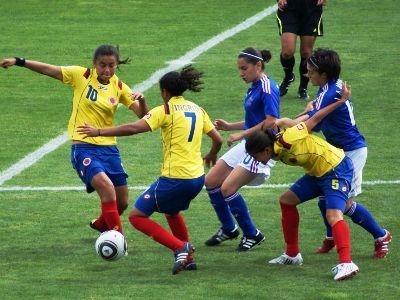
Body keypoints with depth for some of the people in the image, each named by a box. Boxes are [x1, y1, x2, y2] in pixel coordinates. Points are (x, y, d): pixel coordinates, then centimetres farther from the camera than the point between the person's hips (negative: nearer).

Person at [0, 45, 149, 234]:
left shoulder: (119, 87, 3)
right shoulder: (82, 76, -4)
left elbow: (143, 116, 1)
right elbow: (49, 70, -2)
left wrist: (141, 100, -20)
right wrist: (18, 62, -9)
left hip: (108, 148, 5)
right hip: (83, 148, -5)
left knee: (122, 203, 11)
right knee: (107, 187, -29)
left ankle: (101, 224, 42)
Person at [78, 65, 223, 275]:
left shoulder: (166, 110, -7)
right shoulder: (197, 110, 12)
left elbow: (135, 128, -18)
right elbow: (217, 139, 16)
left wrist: (99, 132, -15)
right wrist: (211, 155, 38)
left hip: (175, 178, -8)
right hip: (197, 177, 8)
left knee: (137, 216, 1)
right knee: (171, 210, 34)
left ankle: (180, 247, -12)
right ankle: (187, 258, 28)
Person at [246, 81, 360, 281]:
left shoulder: (287, 140, -28)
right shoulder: (278, 151, -4)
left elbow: (314, 119, -20)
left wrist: (341, 101, -14)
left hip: (337, 169, -10)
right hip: (318, 172, 10)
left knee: (333, 215, -27)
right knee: (287, 200, 15)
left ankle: (346, 263, -39)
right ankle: (292, 254, 25)